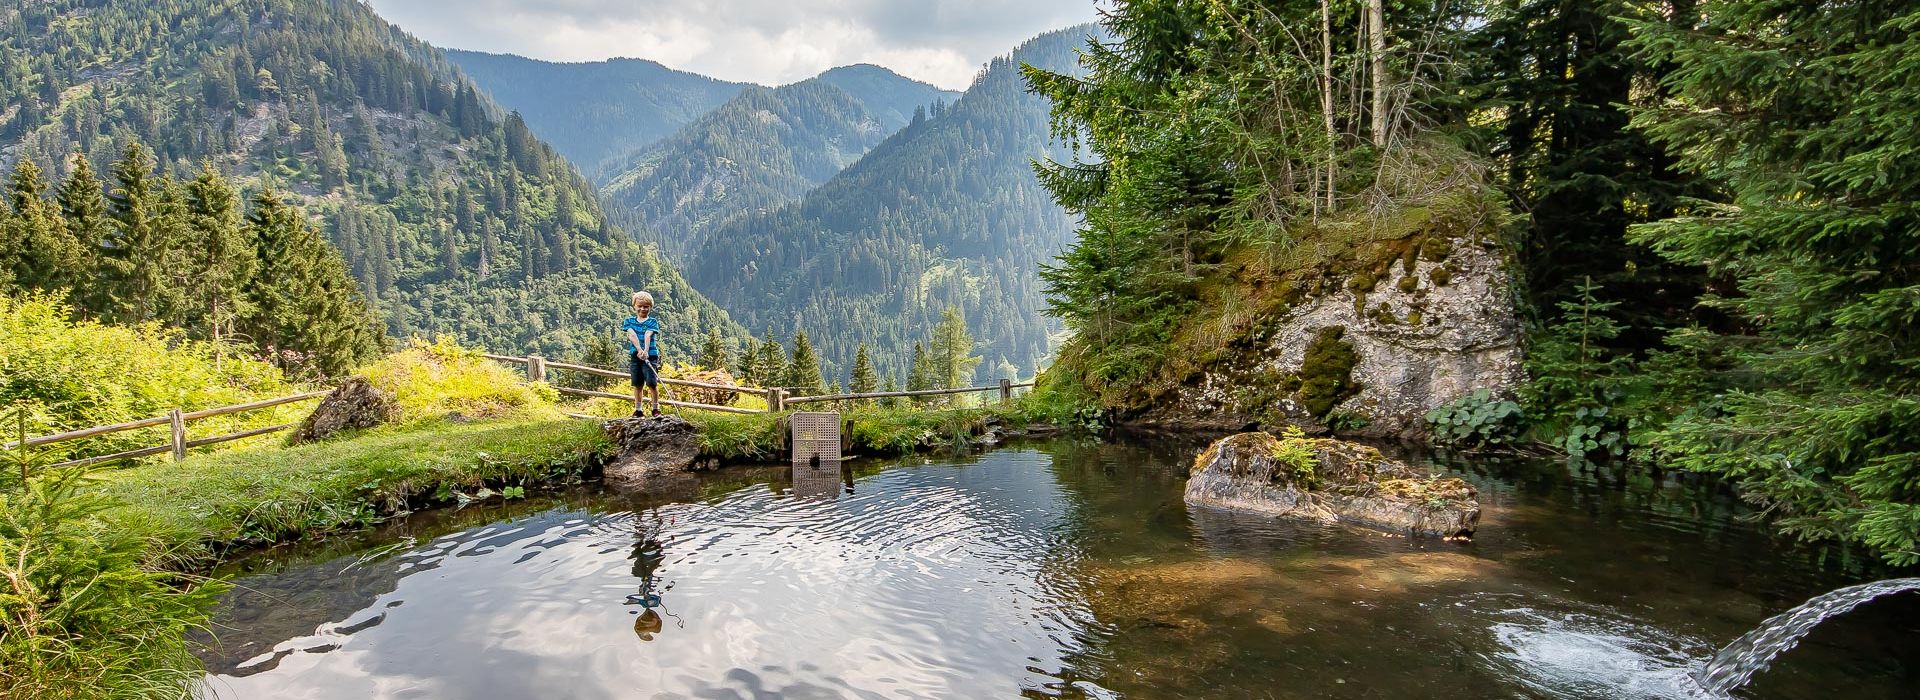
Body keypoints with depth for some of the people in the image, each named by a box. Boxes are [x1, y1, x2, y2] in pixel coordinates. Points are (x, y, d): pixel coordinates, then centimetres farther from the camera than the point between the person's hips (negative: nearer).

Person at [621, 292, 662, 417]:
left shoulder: (652, 322, 2)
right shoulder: (629, 321, 9)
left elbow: (647, 336, -16)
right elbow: (632, 335, -9)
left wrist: (646, 351, -32)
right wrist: (639, 350, -26)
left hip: (650, 356, -3)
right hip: (634, 356, 3)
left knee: (652, 383, -8)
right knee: (638, 384, 9)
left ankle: (656, 408, 6)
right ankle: (638, 410, 18)